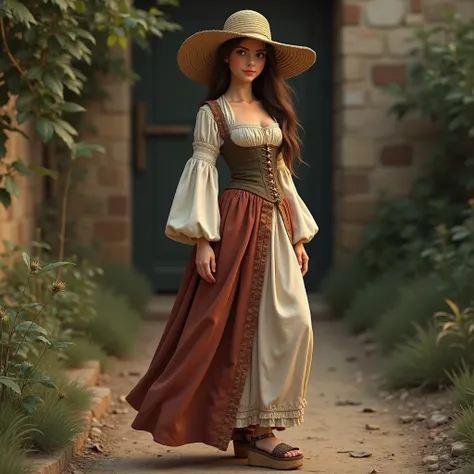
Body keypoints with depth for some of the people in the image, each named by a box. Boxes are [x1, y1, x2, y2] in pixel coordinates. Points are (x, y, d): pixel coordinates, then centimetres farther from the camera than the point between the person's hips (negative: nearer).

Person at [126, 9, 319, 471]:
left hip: (275, 225, 7)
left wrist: (298, 237, 16)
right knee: (241, 325, -5)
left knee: (289, 325, 0)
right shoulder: (213, 113, -1)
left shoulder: (272, 111, 18)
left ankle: (253, 430, 8)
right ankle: (254, 434, 1)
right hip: (239, 224, -7)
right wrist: (203, 240, -15)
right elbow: (202, 172, -7)